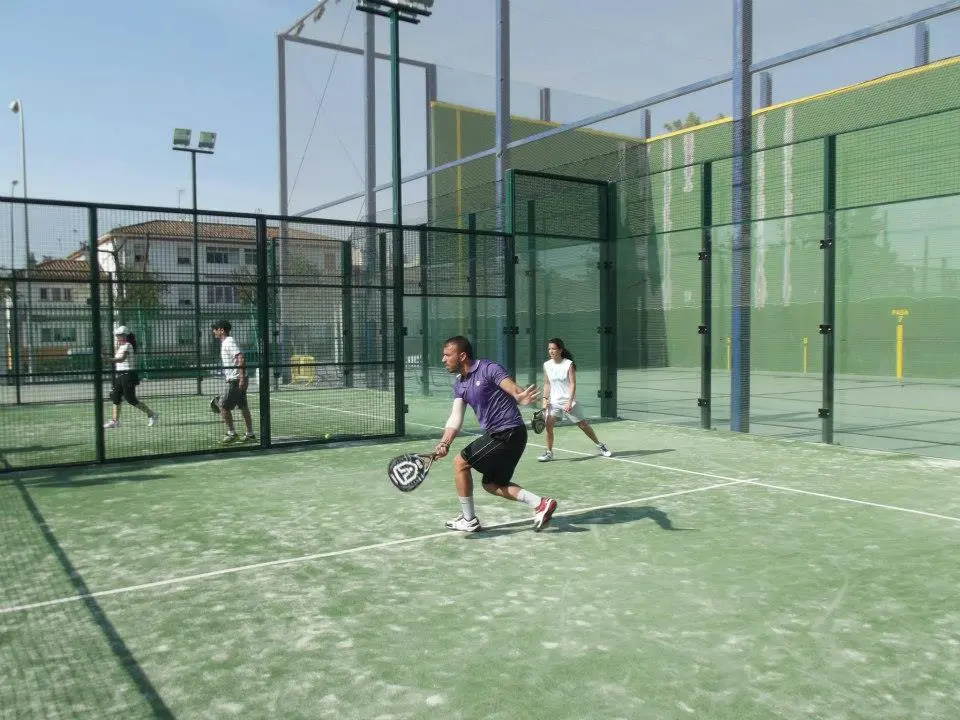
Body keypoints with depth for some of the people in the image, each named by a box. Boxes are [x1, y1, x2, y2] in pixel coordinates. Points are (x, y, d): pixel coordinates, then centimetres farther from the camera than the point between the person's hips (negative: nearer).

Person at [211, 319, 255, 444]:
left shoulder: (229, 342, -13)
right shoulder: (225, 343, 17)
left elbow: (240, 359, -24)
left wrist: (241, 378, -29)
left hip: (236, 380, -10)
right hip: (234, 380, 10)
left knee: (223, 406, -6)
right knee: (243, 407, 11)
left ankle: (232, 434, 1)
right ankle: (250, 434, 15)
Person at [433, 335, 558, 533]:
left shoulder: (487, 369, -13)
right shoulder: (459, 385, 11)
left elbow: (511, 386, -29)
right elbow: (455, 417, 1)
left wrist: (519, 396, -54)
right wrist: (445, 442, -17)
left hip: (508, 431, -9)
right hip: (496, 434, 9)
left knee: (460, 463, -4)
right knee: (492, 484, 15)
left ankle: (469, 520, 8)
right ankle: (541, 504, 13)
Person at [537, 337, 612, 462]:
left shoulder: (569, 364, -10)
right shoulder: (547, 365, 2)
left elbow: (573, 384, -13)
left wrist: (569, 402, -21)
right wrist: (545, 399, -1)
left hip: (568, 401, -3)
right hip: (554, 401, 3)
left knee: (583, 424, 5)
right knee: (548, 424, -15)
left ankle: (600, 446, 25)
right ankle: (549, 452, -2)